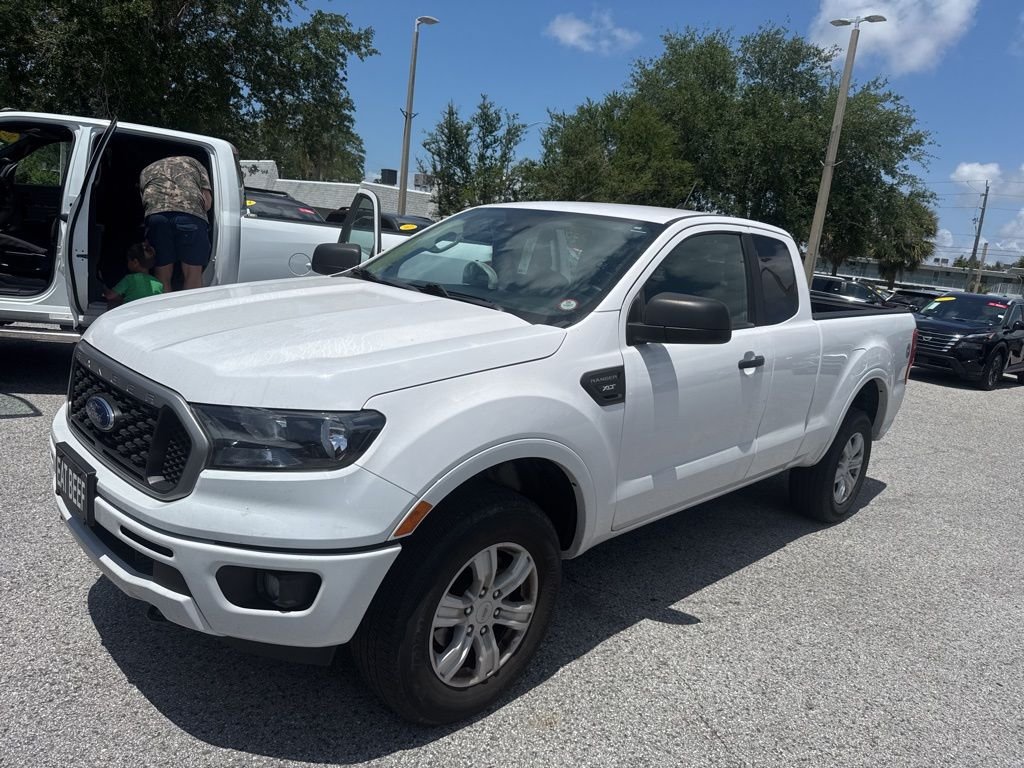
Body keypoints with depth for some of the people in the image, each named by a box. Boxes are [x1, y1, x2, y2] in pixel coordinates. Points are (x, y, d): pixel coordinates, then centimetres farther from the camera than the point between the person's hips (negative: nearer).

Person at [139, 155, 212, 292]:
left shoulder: (146, 170, 36)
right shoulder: (193, 163, 32)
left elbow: (144, 200, 18)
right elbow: (207, 203, 18)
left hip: (156, 214, 1)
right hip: (192, 213, -1)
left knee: (162, 276, 8)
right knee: (193, 275, 2)